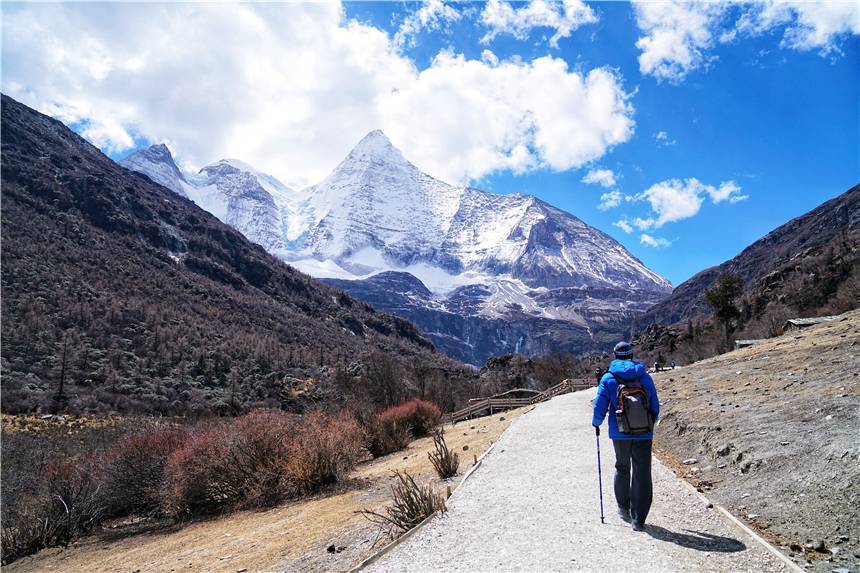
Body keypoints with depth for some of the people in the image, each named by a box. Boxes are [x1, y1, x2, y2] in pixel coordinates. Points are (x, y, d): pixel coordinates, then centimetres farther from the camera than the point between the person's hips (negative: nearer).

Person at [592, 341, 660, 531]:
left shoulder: (608, 378, -4)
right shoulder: (645, 377, 0)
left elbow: (600, 406, -7)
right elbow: (655, 407, 5)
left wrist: (596, 423, 12)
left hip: (620, 433, 0)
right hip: (643, 434, 0)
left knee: (622, 469, 21)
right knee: (642, 475, 5)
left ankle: (624, 508, 33)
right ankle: (638, 520, 4)